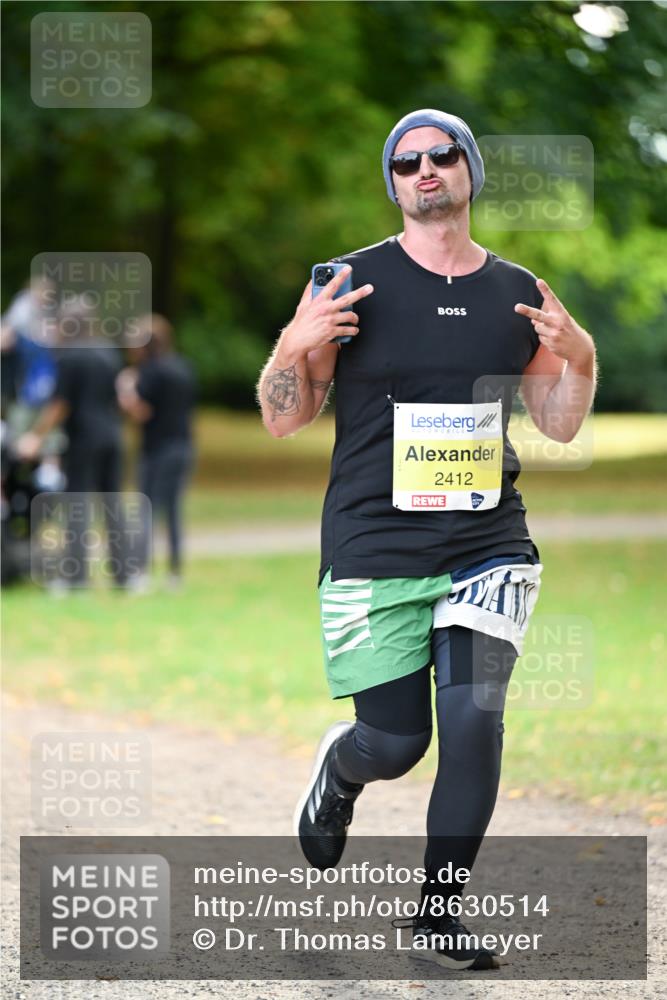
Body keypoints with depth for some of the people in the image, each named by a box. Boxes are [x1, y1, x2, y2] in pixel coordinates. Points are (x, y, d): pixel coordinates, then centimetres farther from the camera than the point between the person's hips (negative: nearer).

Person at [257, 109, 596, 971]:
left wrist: (580, 360, -5)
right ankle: (338, 769, 38)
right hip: (374, 550, -2)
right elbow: (283, 419, 0)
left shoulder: (518, 294, 8)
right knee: (395, 743, 0)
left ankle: (438, 911, 2)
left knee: (475, 717, -14)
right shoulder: (351, 283, -1)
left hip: (489, 544, 2)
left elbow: (560, 424, 15)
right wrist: (296, 347, -19)